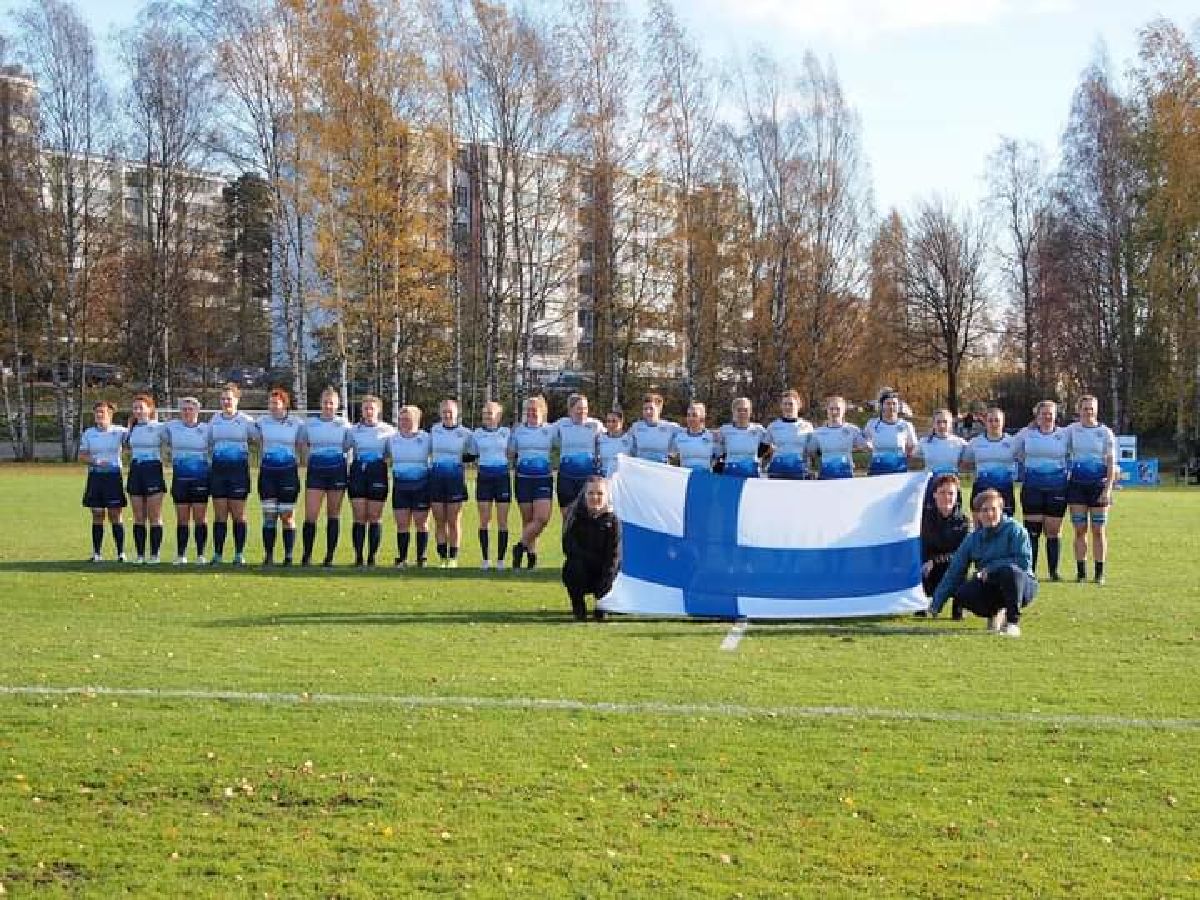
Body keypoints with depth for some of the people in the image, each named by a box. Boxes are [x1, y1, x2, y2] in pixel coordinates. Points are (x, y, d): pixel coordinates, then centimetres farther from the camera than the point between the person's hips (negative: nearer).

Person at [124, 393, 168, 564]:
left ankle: (154, 554, -1)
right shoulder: (132, 429, 13)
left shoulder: (159, 427, -1)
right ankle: (139, 554, 7)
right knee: (138, 517, 4)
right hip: (135, 473, 5)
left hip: (153, 472, -5)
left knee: (155, 516, -4)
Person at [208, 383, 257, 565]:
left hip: (239, 469, -2)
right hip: (218, 469, 2)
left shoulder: (245, 420, 2)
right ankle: (217, 554, 5)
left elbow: (259, 438, 3)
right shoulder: (214, 420, 10)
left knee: (238, 514, 0)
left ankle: (239, 554, 5)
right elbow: (207, 444, 18)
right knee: (220, 515, 2)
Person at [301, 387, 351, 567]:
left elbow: (347, 447, 13)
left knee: (334, 515, 4)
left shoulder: (344, 424, 6)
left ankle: (330, 556, 9)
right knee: (310, 515, -8)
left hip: (337, 471, 0)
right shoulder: (310, 422, 7)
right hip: (315, 471, 0)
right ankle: (306, 555, 1)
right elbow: (302, 444, 15)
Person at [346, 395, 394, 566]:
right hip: (358, 473, 1)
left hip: (378, 474, -1)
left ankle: (372, 557, 6)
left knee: (374, 518, 0)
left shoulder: (388, 430, 6)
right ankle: (359, 557, 1)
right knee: (359, 518, -2)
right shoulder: (354, 430, 10)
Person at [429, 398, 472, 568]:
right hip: (436, 477, 2)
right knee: (439, 521, 4)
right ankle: (442, 558, 11)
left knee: (454, 521, 1)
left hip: (455, 478, -2)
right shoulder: (434, 430, 7)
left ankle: (453, 558, 9)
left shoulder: (465, 433, -1)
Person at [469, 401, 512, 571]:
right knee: (484, 519, -1)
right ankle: (485, 559, 5)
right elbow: (472, 455, 15)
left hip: (503, 476, 0)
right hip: (484, 477, 1)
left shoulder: (507, 432, 4)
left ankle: (501, 559, 4)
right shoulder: (477, 434, 6)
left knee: (502, 520, 0)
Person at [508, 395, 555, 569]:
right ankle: (531, 554, 14)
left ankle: (521, 547, 0)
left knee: (543, 518, -15)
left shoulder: (550, 430, 4)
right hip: (523, 478, 1)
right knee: (528, 520, 4)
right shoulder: (518, 430, 7)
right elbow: (510, 454, 14)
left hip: (544, 479, -1)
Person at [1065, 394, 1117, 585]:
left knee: (1099, 530, -1)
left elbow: (1111, 463, 0)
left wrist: (1108, 489, -10)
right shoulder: (1071, 430, 6)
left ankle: (1099, 573, 4)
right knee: (1080, 530, 1)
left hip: (1099, 483, -1)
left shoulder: (1105, 432, 2)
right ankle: (1081, 572, 6)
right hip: (1077, 484, 1)